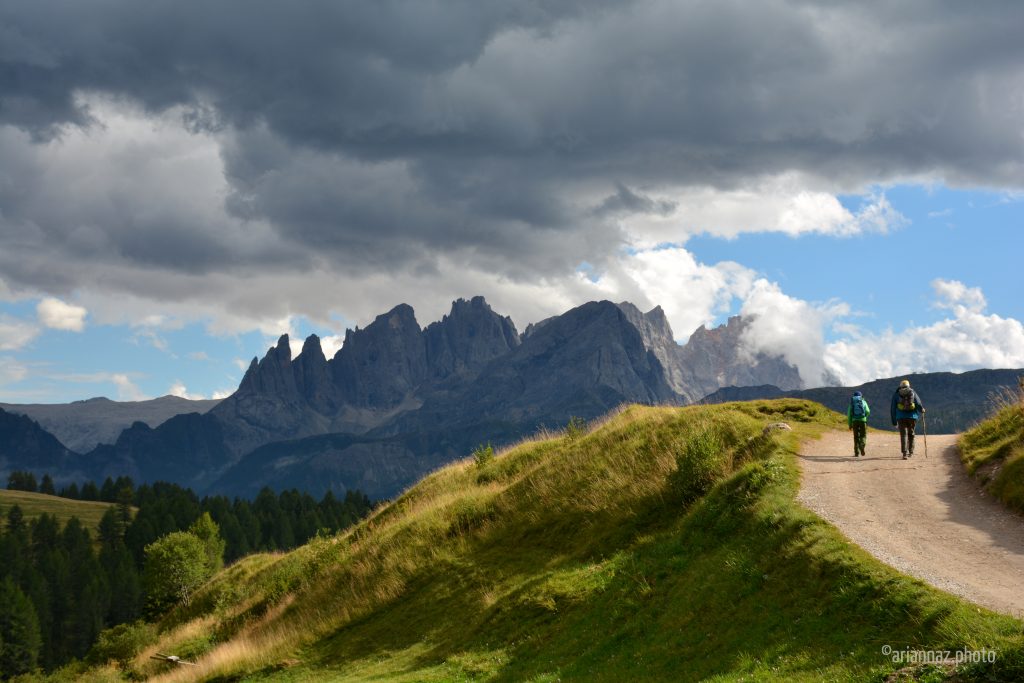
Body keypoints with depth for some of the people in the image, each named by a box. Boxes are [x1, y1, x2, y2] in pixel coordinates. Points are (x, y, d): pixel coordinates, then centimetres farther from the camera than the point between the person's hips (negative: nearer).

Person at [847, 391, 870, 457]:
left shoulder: (852, 403, 11)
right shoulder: (864, 402, 8)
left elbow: (849, 414, 4)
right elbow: (867, 412, -3)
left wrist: (849, 424, 8)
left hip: (854, 421, 1)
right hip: (862, 420, -1)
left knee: (856, 437, 9)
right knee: (863, 435, 8)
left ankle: (856, 452, 5)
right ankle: (862, 446, -21)